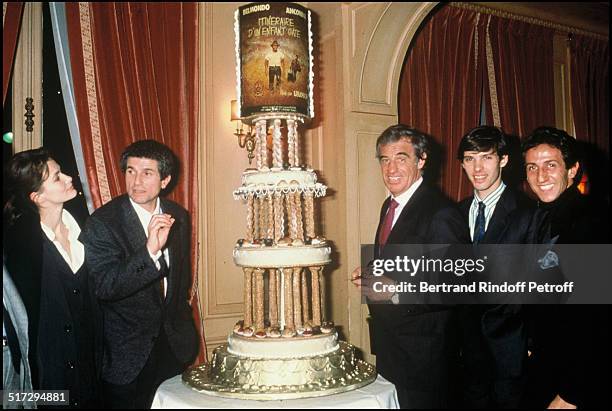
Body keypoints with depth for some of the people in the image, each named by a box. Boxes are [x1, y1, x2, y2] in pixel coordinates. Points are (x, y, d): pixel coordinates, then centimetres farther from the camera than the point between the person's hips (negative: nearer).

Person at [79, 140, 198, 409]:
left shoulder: (179, 216, 0)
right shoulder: (102, 223, -16)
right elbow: (104, 287, -27)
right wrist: (149, 251, -39)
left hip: (176, 344, 5)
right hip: (127, 352, -4)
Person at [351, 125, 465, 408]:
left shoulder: (440, 214, -20)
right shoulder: (389, 205, 9)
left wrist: (396, 292, -28)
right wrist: (370, 274, 0)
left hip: (421, 351, -8)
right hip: (387, 342, 8)